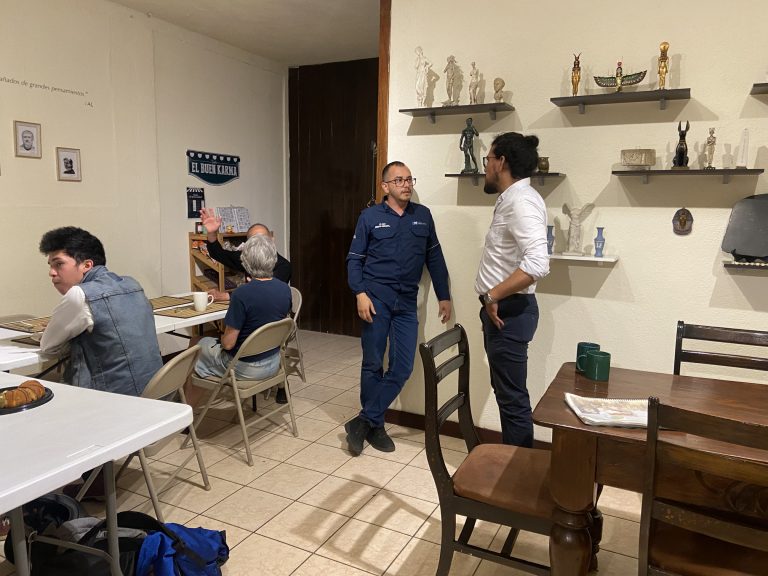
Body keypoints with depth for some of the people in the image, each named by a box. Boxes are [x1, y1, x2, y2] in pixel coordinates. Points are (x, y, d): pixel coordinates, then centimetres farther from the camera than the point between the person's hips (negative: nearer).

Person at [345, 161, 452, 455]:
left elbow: (434, 258, 13)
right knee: (373, 365, 4)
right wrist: (360, 293, -13)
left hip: (407, 302, 3)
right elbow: (354, 259, 1)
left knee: (402, 368, -1)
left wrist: (444, 296, 11)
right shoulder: (370, 216, 1)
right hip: (376, 298, -3)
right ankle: (375, 426, 20)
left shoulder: (423, 215, 9)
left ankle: (363, 422, 11)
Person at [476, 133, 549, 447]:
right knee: (506, 392, 19)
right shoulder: (511, 199, 14)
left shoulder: (521, 201, -19)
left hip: (509, 311, -11)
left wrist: (492, 296, -24)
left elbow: (537, 263, -33)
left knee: (512, 397, -1)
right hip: (500, 309, 11)